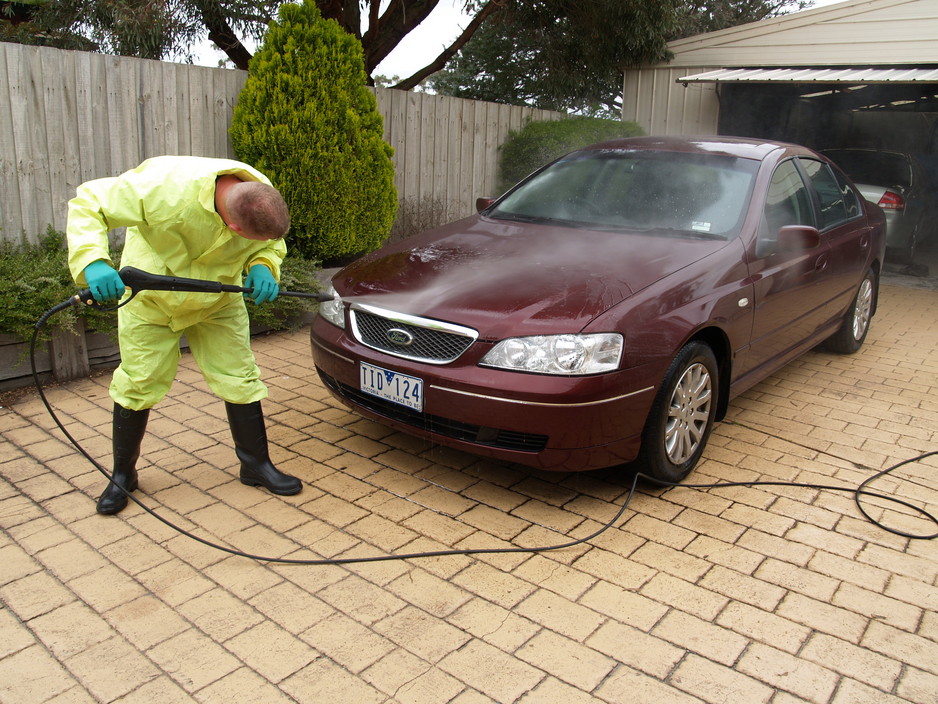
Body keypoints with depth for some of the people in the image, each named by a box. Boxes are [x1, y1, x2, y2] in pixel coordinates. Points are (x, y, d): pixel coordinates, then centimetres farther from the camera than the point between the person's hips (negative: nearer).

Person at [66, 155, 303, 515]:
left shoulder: (264, 199, -23)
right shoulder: (164, 188, -37)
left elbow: (271, 245, -2)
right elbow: (87, 203, -28)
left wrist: (262, 267, -26)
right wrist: (93, 261, -45)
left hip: (219, 302, 3)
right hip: (150, 298, -3)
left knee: (241, 380, 2)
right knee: (138, 384, 4)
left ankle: (256, 464, 20)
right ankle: (123, 474, 24)